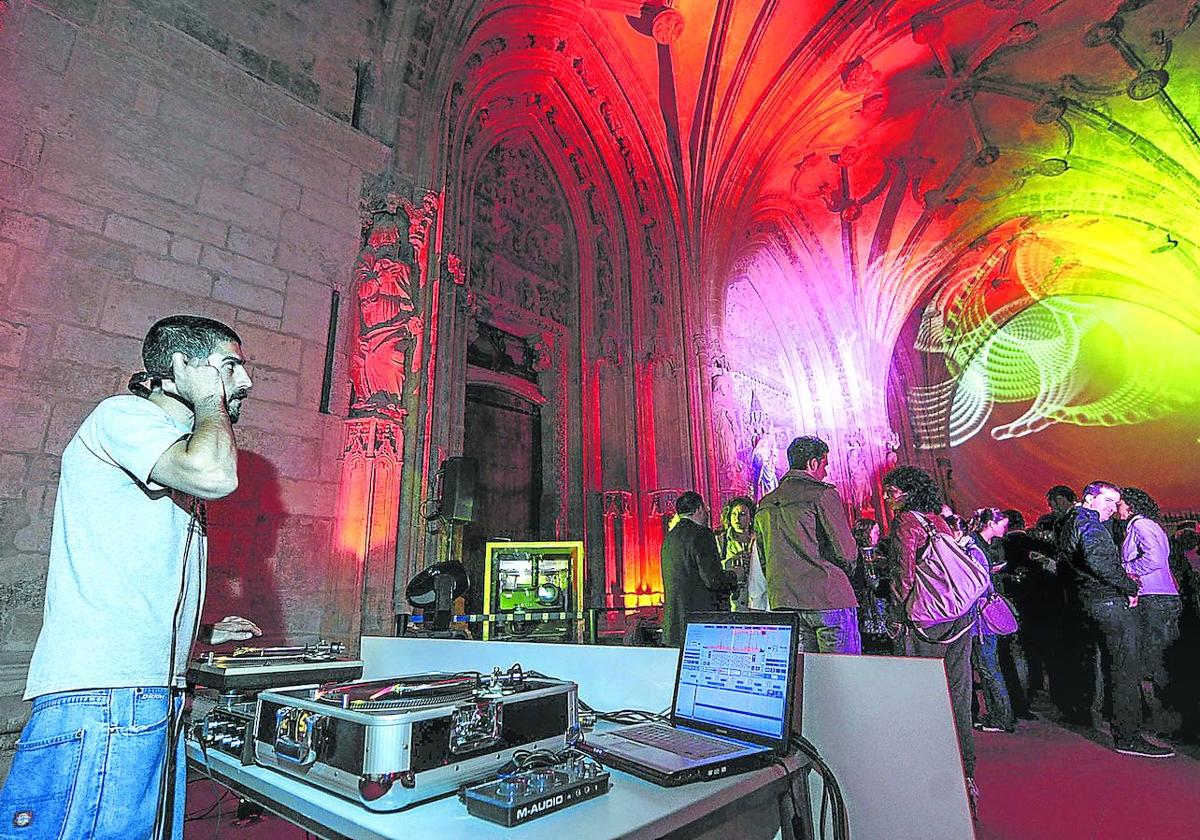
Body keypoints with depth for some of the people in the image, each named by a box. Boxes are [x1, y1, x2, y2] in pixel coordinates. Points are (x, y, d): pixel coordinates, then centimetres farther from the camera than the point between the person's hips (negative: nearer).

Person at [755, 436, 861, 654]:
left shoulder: (765, 505, 14)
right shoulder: (823, 493, -7)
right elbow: (846, 552, -10)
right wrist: (846, 568, 11)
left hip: (783, 602, 7)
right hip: (828, 597, -6)